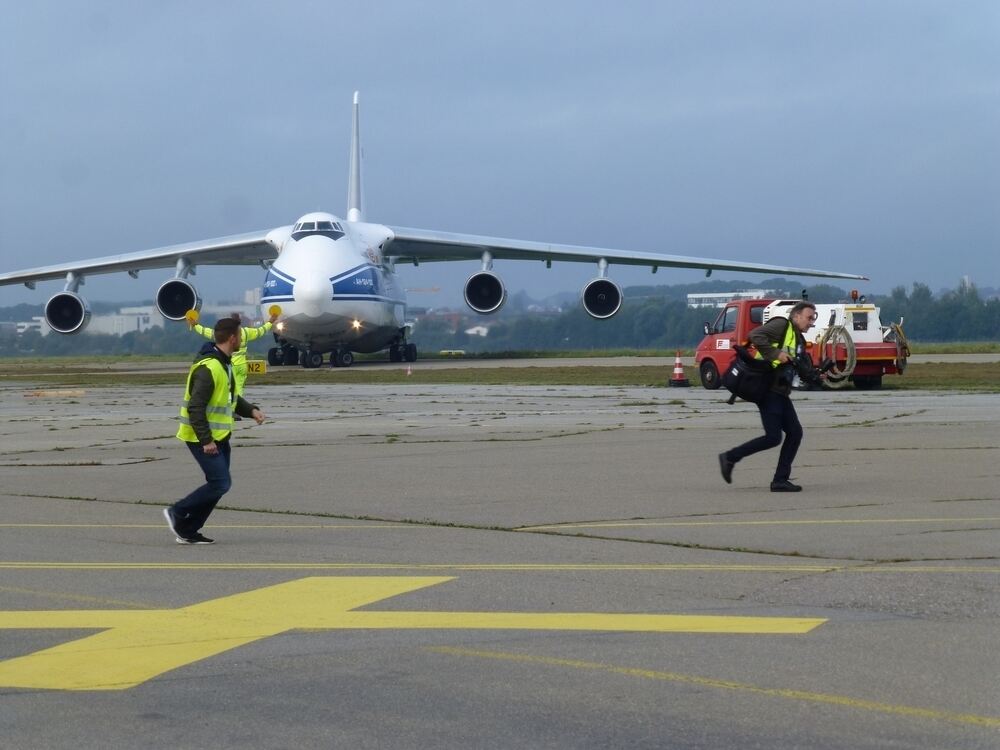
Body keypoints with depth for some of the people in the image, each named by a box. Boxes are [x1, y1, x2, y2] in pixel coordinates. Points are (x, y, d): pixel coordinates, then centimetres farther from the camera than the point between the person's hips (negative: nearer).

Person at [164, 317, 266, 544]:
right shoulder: (208, 368, -22)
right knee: (221, 483, -12)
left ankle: (187, 531, 16)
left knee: (218, 484, 10)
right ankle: (177, 513, 2)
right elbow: (195, 408, -25)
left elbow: (230, 397, 23)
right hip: (202, 437, -10)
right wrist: (206, 440, -26)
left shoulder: (224, 363, 12)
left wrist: (251, 410, 5)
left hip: (218, 436, 10)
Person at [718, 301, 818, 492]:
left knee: (795, 433, 3)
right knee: (773, 437, -11)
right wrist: (775, 354, -24)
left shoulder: (799, 340, 21)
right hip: (767, 389, -10)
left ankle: (780, 480, 7)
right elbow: (755, 335, -22)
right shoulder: (781, 325, -8)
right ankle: (730, 457, 2)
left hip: (781, 393, 10)